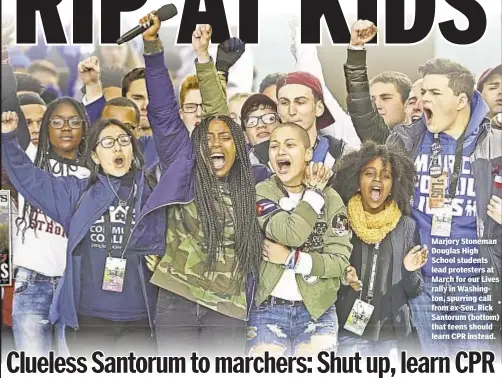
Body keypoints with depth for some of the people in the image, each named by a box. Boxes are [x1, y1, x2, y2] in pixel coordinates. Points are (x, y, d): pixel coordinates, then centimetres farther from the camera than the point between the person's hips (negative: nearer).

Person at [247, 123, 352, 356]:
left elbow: (340, 260, -6)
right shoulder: (262, 192, -4)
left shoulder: (331, 198, 1)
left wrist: (292, 258, -16)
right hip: (268, 310, -1)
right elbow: (291, 234, -21)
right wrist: (314, 192, -12)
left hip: (318, 311, 2)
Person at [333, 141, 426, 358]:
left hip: (393, 334, 1)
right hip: (349, 332, -1)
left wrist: (410, 272, -15)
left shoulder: (407, 226, 1)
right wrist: (341, 278, -11)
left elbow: (414, 291, 5)